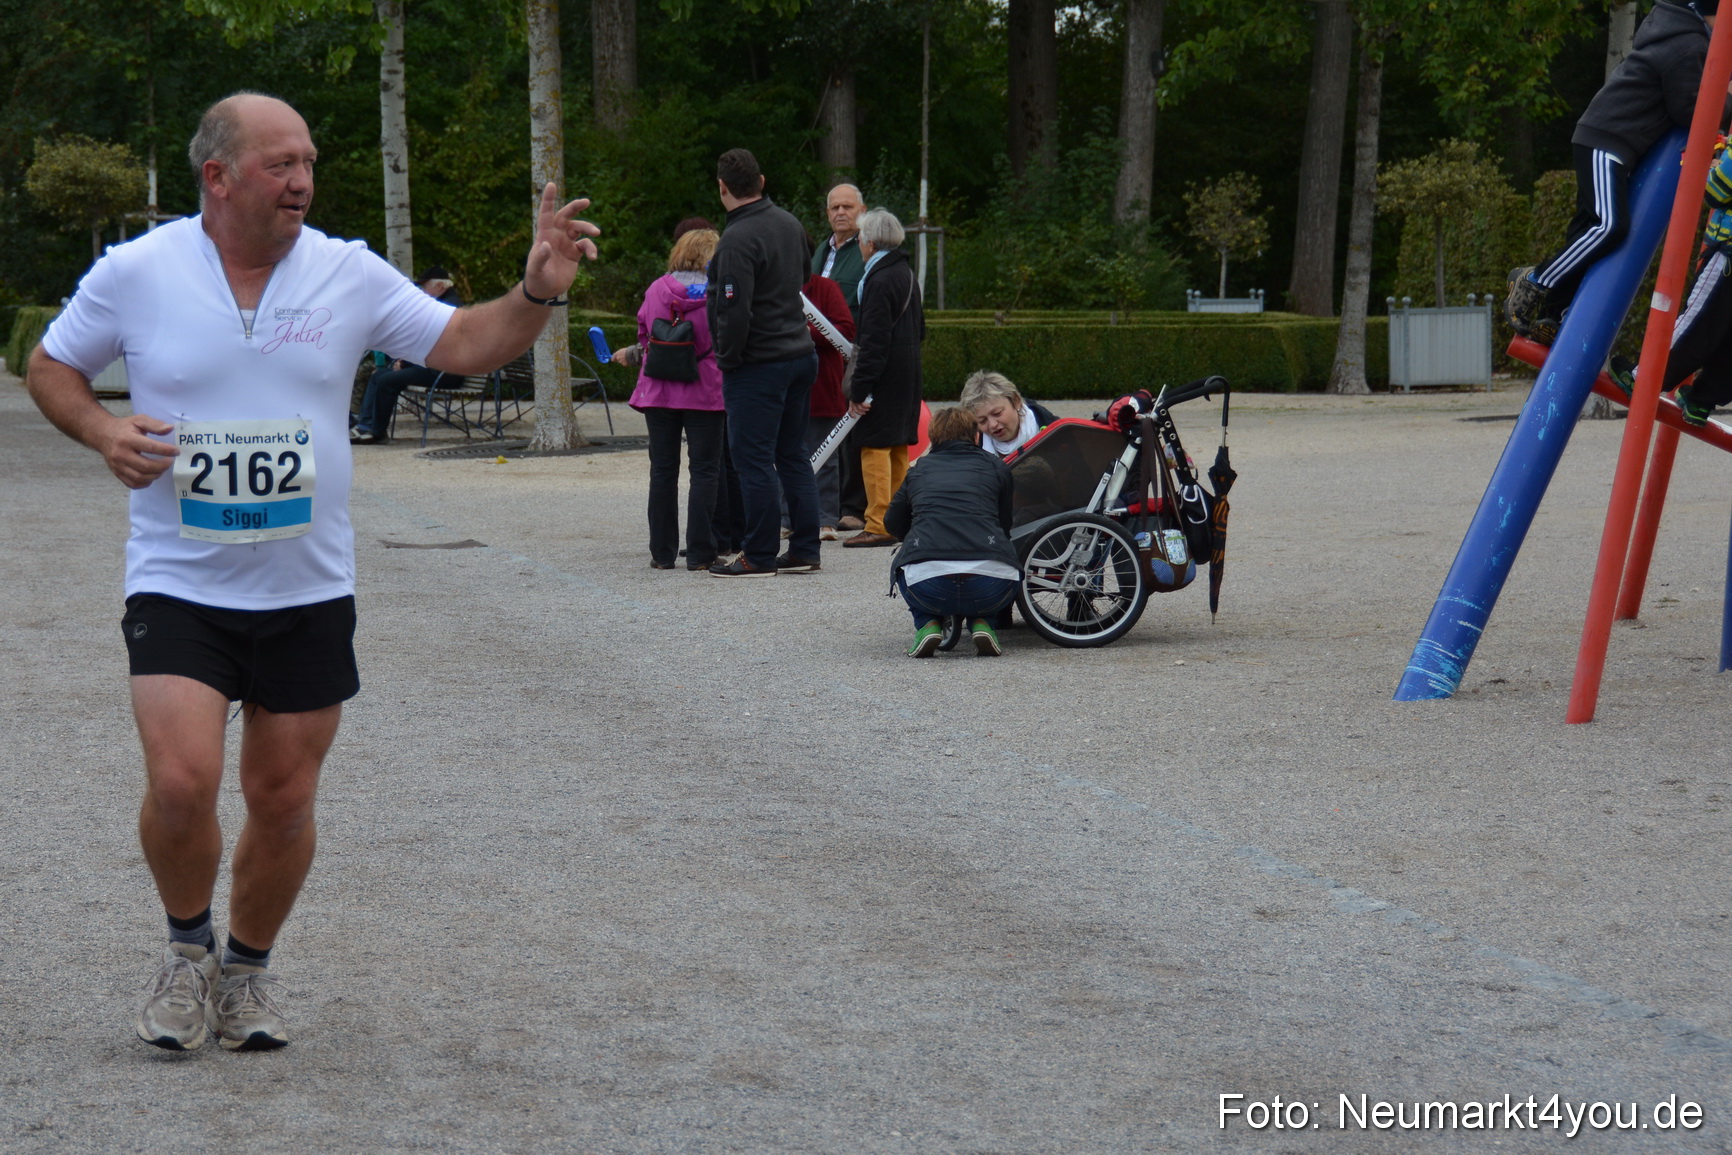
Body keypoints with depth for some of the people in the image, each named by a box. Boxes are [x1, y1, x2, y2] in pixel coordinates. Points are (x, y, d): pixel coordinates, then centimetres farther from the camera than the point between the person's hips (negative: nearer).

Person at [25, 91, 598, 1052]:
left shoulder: (347, 274, -1)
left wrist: (536, 294, -17)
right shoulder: (136, 272, -5)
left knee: (284, 800, 7)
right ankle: (188, 946, 12)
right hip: (178, 584, -2)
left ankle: (247, 970, 31)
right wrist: (101, 431, -11)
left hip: (308, 589, 2)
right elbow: (50, 366, 8)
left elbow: (463, 344, 1)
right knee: (182, 782, -17)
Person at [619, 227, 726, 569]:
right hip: (704, 391, -2)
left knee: (663, 471, 9)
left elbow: (646, 336, 9)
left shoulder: (656, 289, 1)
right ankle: (699, 553, -3)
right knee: (705, 470, 2)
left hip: (660, 391, 2)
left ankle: (662, 553, 10)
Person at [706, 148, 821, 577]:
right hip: (799, 353, 9)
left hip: (757, 364, -9)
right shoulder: (790, 224, 9)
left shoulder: (738, 239, -19)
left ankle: (760, 555, 1)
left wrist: (727, 359, -9)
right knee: (793, 455, 14)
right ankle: (804, 551, 16)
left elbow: (734, 310, -24)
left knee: (753, 459, -2)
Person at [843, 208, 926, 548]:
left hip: (885, 377, -10)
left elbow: (874, 340, -20)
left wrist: (859, 389, -18)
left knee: (875, 447, -8)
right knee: (898, 448, 14)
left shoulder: (878, 280, -16)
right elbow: (919, 329, 21)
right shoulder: (907, 273, 13)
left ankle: (878, 525, -9)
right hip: (908, 375, 10)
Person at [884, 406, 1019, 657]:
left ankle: (928, 624, 10)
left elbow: (893, 522, 32)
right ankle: (982, 623, 9)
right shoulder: (995, 466, 19)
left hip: (928, 587, 0)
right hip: (988, 591, 0)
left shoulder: (919, 469, 22)